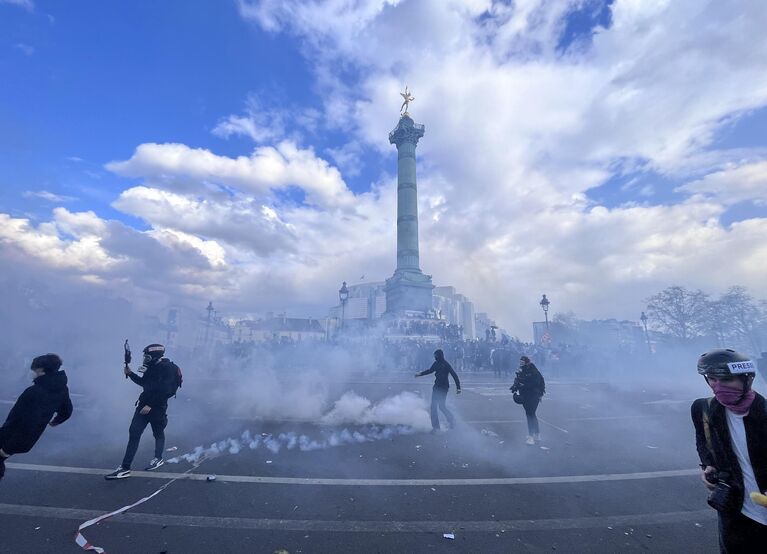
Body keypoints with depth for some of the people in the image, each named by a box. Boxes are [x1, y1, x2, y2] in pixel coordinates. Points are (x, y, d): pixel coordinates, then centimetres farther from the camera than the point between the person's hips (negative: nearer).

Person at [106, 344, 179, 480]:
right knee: (133, 434, 1)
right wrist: (130, 374, 13)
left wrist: (150, 405, -24)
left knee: (158, 434, 12)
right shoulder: (152, 367, 9)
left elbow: (164, 391, -24)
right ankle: (125, 468, 7)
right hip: (143, 404, 7)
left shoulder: (167, 368, -18)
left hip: (157, 407, -7)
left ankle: (158, 459, 33)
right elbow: (143, 383, 25)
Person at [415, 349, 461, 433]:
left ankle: (452, 421, 11)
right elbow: (430, 370, 27)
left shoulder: (446, 365, -11)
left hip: (443, 388, -7)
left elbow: (454, 375, -14)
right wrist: (420, 374, 33)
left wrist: (458, 387, -19)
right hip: (436, 387, 7)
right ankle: (435, 426, 14)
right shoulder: (436, 364, 9)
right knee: (433, 406, 6)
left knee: (441, 406, -11)